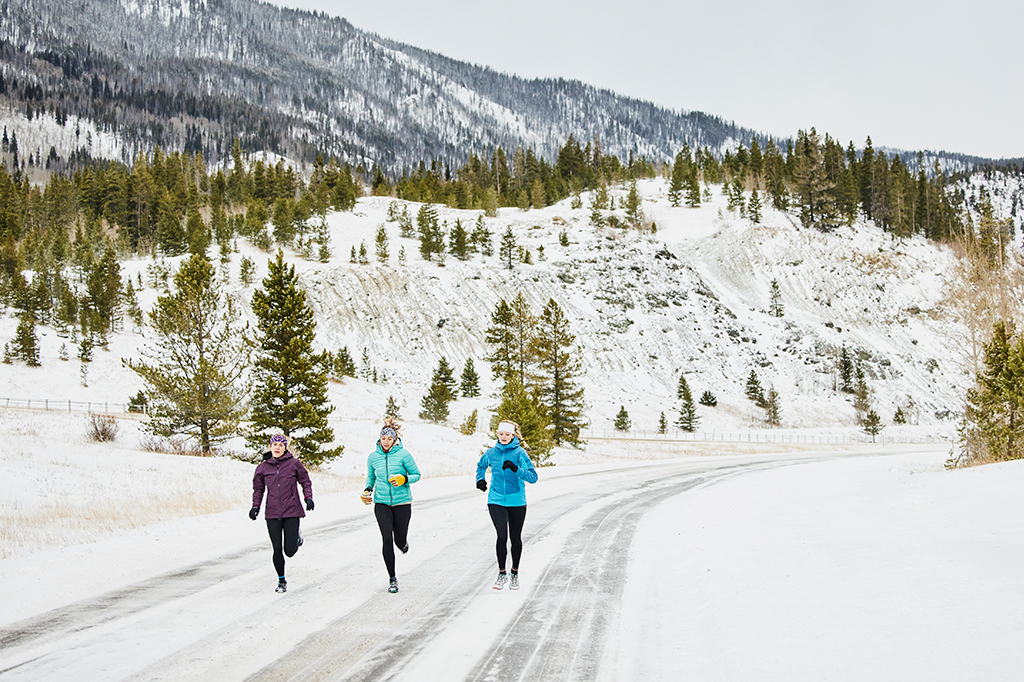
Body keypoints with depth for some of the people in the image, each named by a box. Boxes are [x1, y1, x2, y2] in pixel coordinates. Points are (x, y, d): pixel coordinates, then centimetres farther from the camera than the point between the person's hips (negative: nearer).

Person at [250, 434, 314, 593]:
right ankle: (281, 580, 19)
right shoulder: (263, 467, 6)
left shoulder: (294, 463, -1)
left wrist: (308, 498, -5)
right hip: (272, 514, 2)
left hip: (291, 511, -2)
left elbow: (305, 481, 8)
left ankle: (296, 537, 32)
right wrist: (255, 506, 4)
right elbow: (258, 489, 16)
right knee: (277, 549, -1)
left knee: (290, 551, -4)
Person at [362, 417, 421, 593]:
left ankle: (403, 543, 45)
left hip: (402, 502, -1)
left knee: (400, 541, 4)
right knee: (387, 539, -12)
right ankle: (392, 579, -2)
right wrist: (367, 490, -1)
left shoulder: (403, 454, -6)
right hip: (381, 503, 1)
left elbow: (416, 474, 1)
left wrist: (404, 479, -18)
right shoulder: (373, 457, 3)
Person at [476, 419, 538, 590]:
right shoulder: (491, 452, 4)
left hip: (517, 502, -1)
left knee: (515, 538, 9)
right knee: (502, 536, -13)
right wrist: (480, 479, 10)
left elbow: (533, 477, -16)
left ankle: (515, 574, 26)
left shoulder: (519, 453, -7)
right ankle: (502, 573, 1)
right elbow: (481, 465, 27)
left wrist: (516, 469, -30)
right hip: (496, 501, 1)